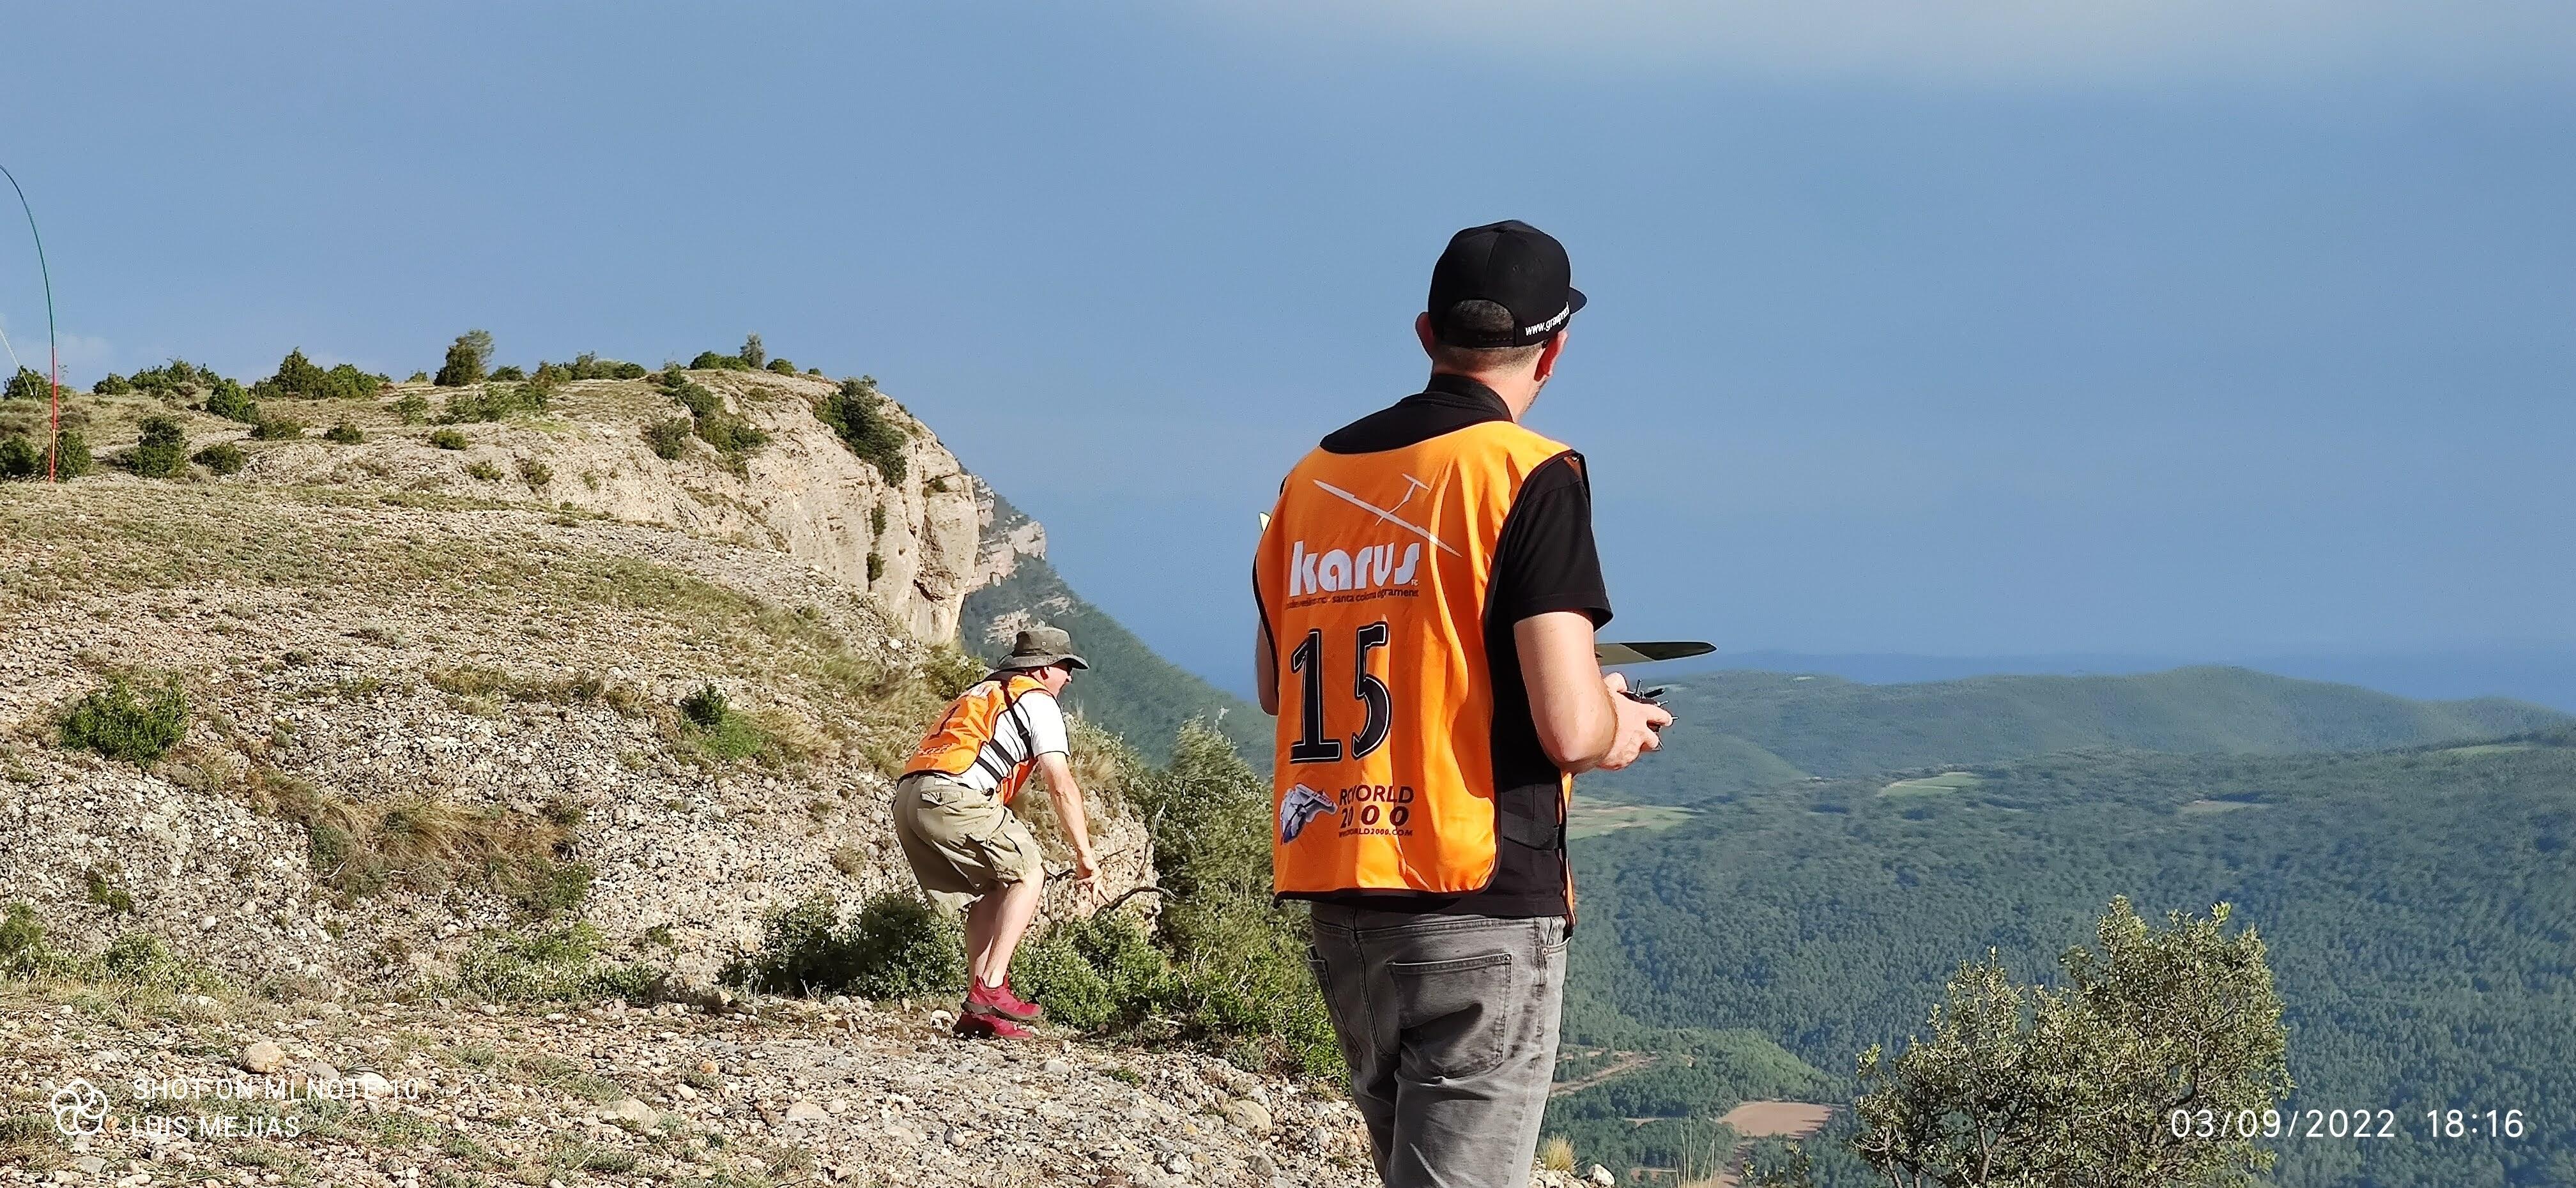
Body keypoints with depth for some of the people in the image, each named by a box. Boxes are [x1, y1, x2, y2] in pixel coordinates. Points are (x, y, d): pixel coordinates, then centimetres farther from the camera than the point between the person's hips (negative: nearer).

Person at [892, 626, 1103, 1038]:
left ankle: (977, 1012, 8)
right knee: (1028, 875, 4)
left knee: (993, 890, 17)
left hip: (907, 799, 8)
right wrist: (1085, 856, 2)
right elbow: (1061, 786, -1)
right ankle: (990, 988, -7)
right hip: (950, 797, -8)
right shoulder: (1037, 700, 7)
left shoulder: (981, 692, 34)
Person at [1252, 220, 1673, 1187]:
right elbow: (1570, 729, -17)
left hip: (1336, 903, 7)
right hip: (1477, 906, -7)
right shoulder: (1528, 475, -9)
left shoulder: (1313, 477, 10)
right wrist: (1625, 727, 5)